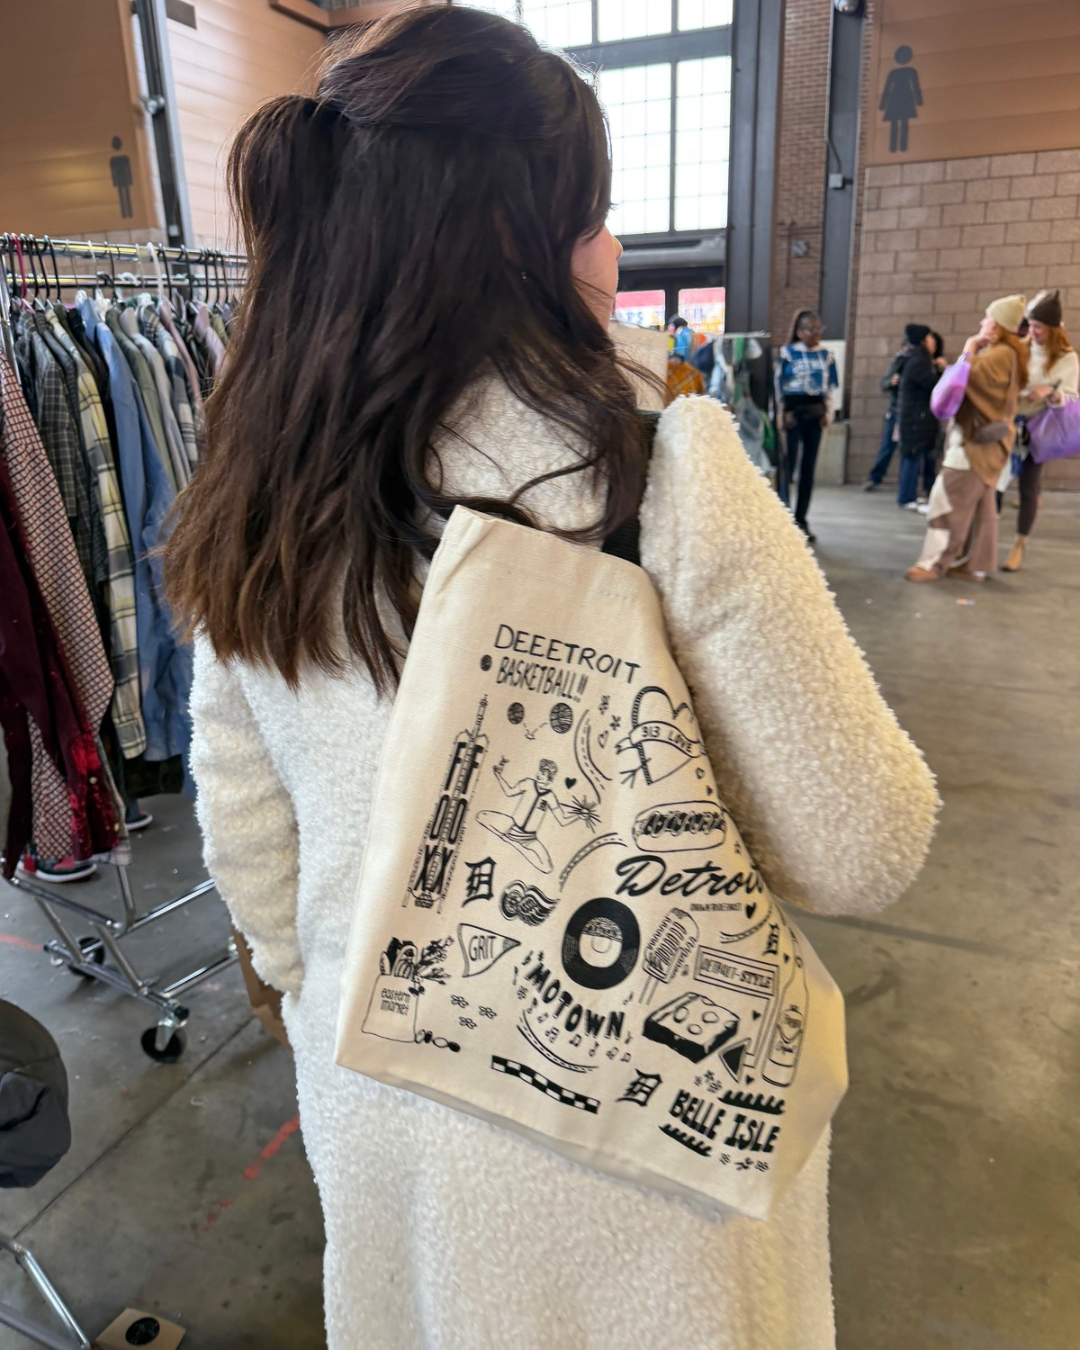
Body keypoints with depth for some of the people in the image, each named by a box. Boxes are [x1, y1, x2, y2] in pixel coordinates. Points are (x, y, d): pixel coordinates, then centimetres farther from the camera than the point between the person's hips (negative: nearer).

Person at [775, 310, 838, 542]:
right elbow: (778, 383, -2)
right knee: (787, 465, -11)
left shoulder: (825, 355, 12)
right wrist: (783, 412, -10)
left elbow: (831, 386, 15)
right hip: (793, 411, -4)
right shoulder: (788, 353, 0)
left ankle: (801, 521, 12)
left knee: (809, 467, 5)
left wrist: (827, 412, 5)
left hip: (815, 413, 5)